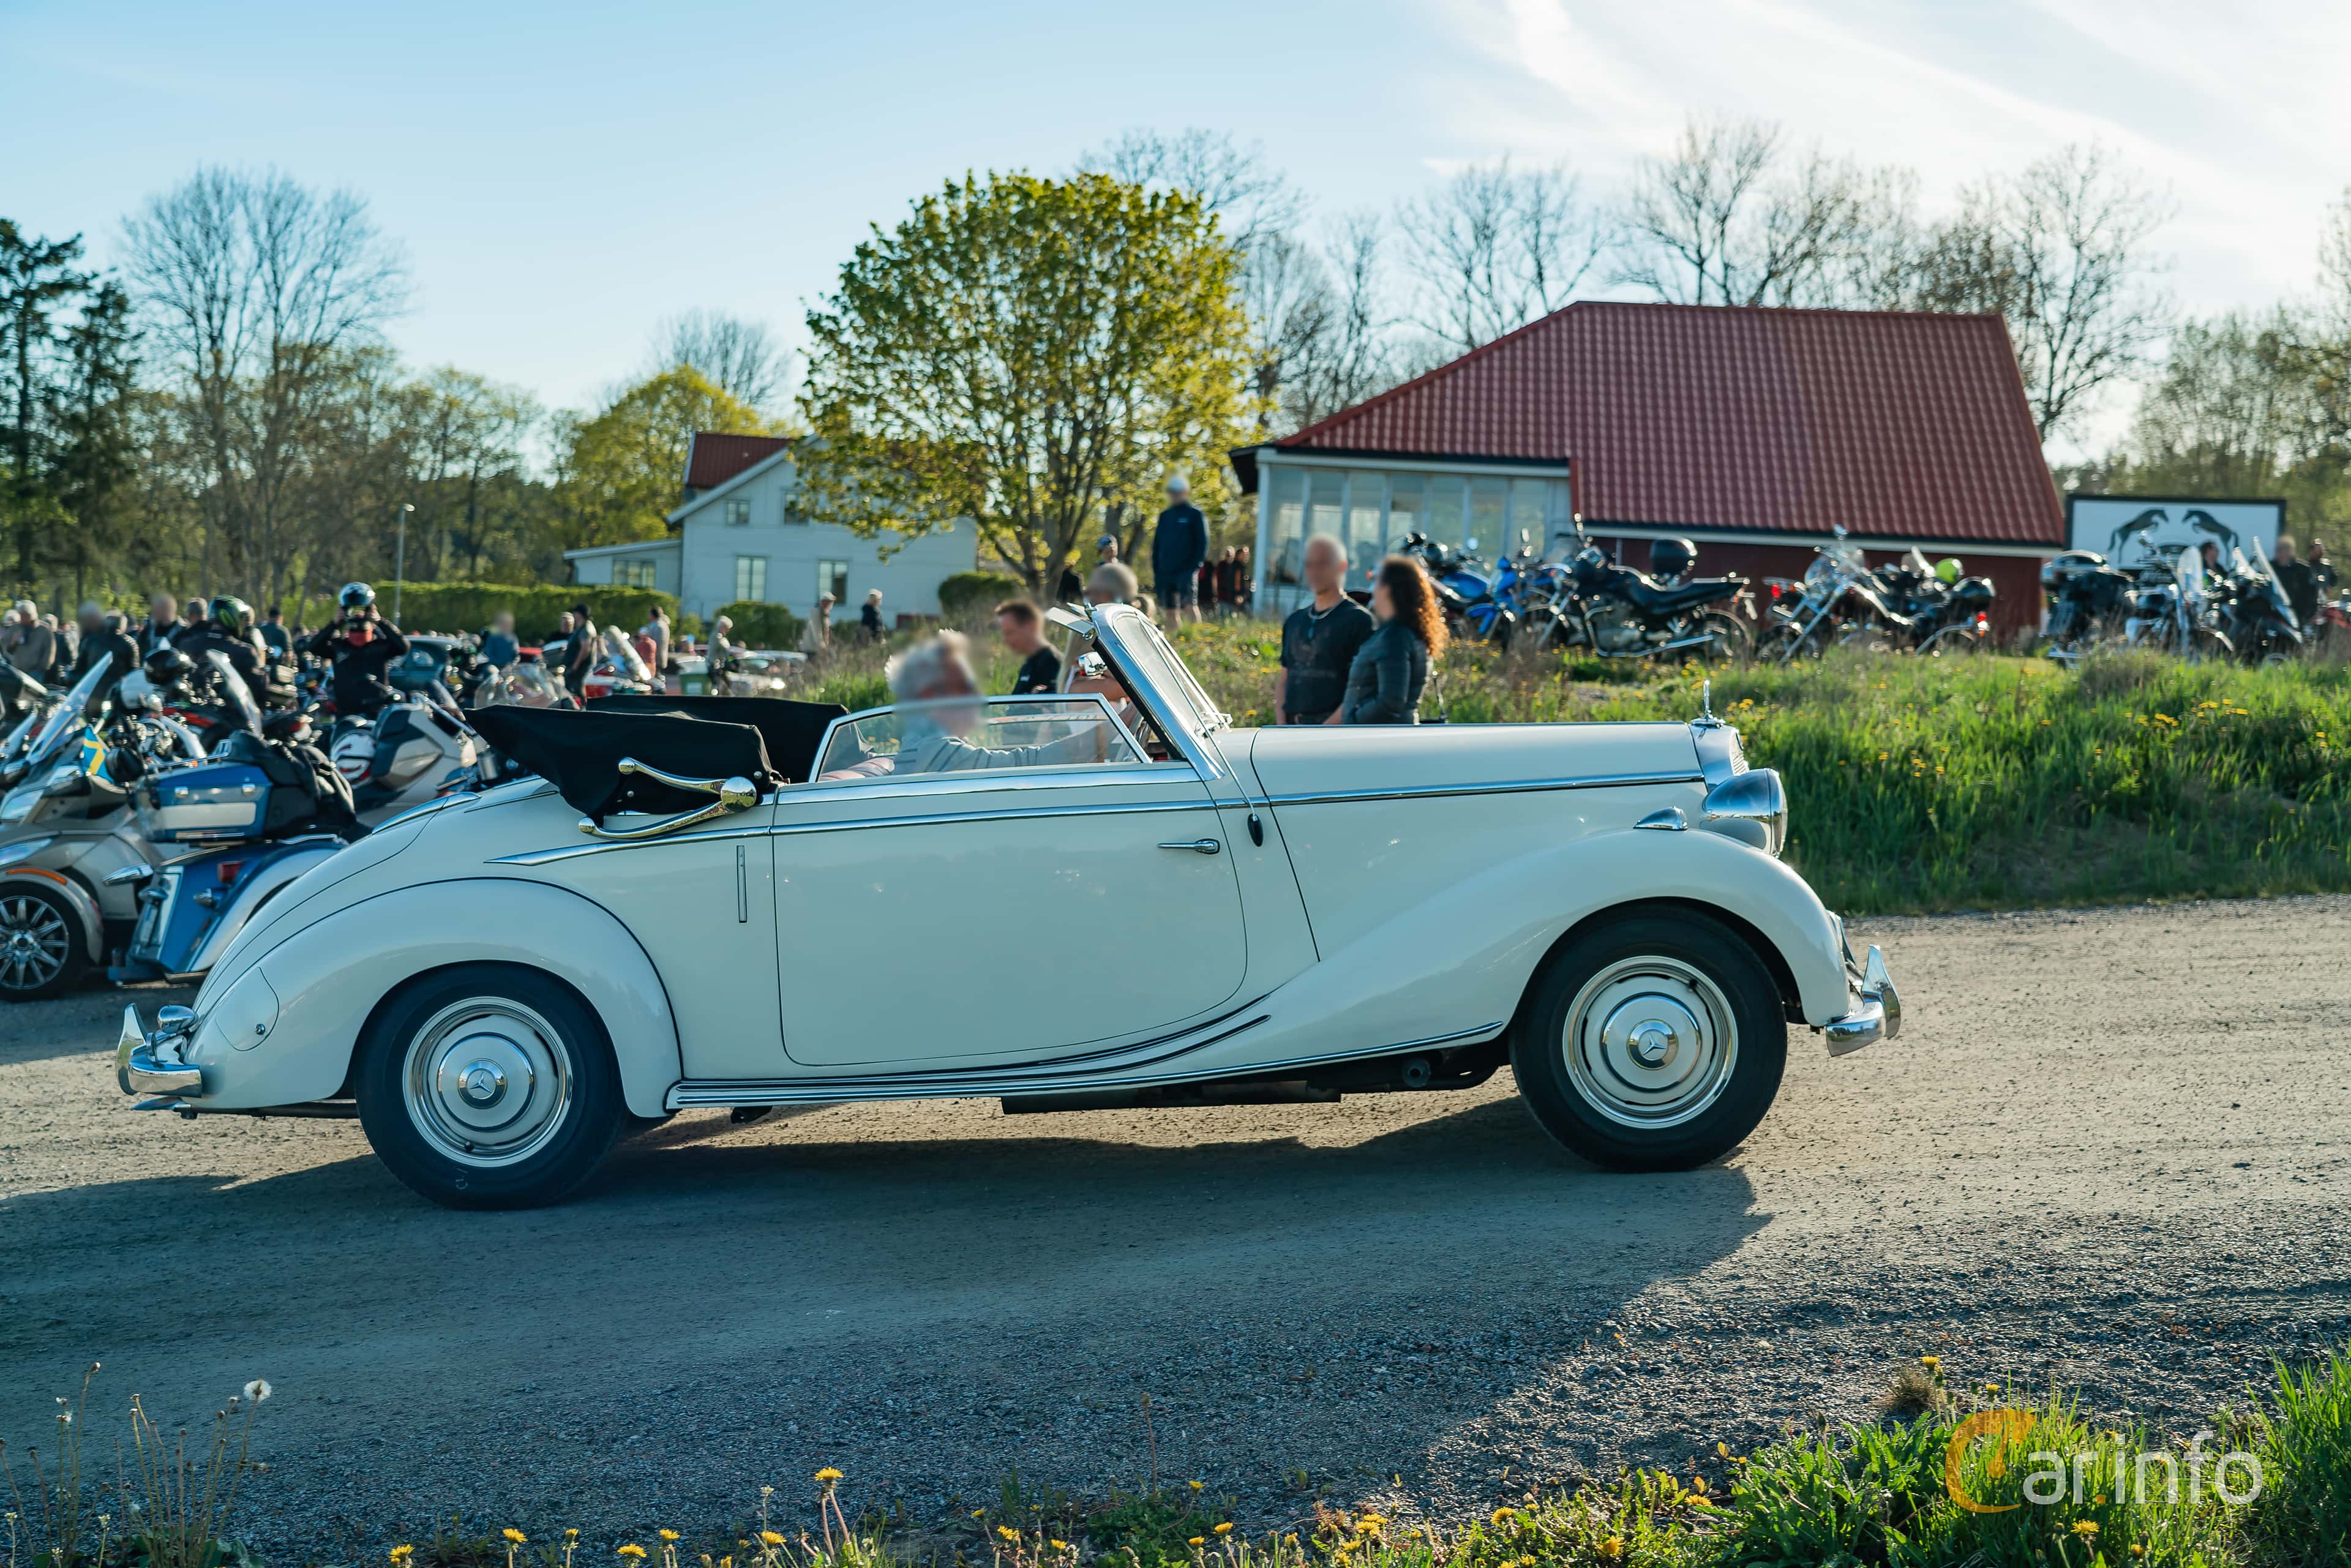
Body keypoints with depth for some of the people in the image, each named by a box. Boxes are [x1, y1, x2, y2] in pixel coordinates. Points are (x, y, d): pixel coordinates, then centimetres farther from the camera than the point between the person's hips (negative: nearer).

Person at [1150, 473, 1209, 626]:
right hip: (1165, 572, 5)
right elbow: (1156, 545, 17)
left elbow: (1203, 544, -3)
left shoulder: (1195, 515, 1)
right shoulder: (1165, 516, 15)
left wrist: (1194, 567, -13)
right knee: (1171, 611, 6)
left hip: (1186, 572, -5)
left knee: (1190, 606, -17)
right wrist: (1156, 571, 9)